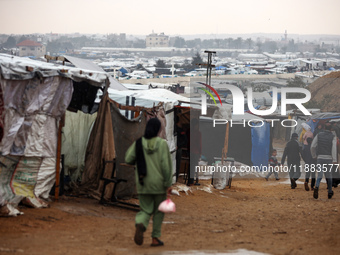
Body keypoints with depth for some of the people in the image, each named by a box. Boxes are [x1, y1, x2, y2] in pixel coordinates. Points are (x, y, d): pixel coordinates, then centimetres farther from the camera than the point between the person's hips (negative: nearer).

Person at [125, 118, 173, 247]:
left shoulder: (139, 143, -3)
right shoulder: (162, 143, -10)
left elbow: (128, 159, -4)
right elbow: (166, 165, -14)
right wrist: (168, 184, -10)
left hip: (143, 184, 2)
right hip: (159, 183, -2)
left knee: (146, 211, 9)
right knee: (159, 211, 17)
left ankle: (140, 225, -24)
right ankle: (155, 238, 16)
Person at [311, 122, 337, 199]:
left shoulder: (318, 135, 5)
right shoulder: (333, 137, -2)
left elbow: (312, 146, 2)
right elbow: (334, 149, -10)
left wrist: (314, 155, 16)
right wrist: (334, 160, -9)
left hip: (320, 157, 1)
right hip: (328, 158, -1)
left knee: (320, 175, -2)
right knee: (328, 175, 14)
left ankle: (316, 187, -31)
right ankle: (330, 192, 23)